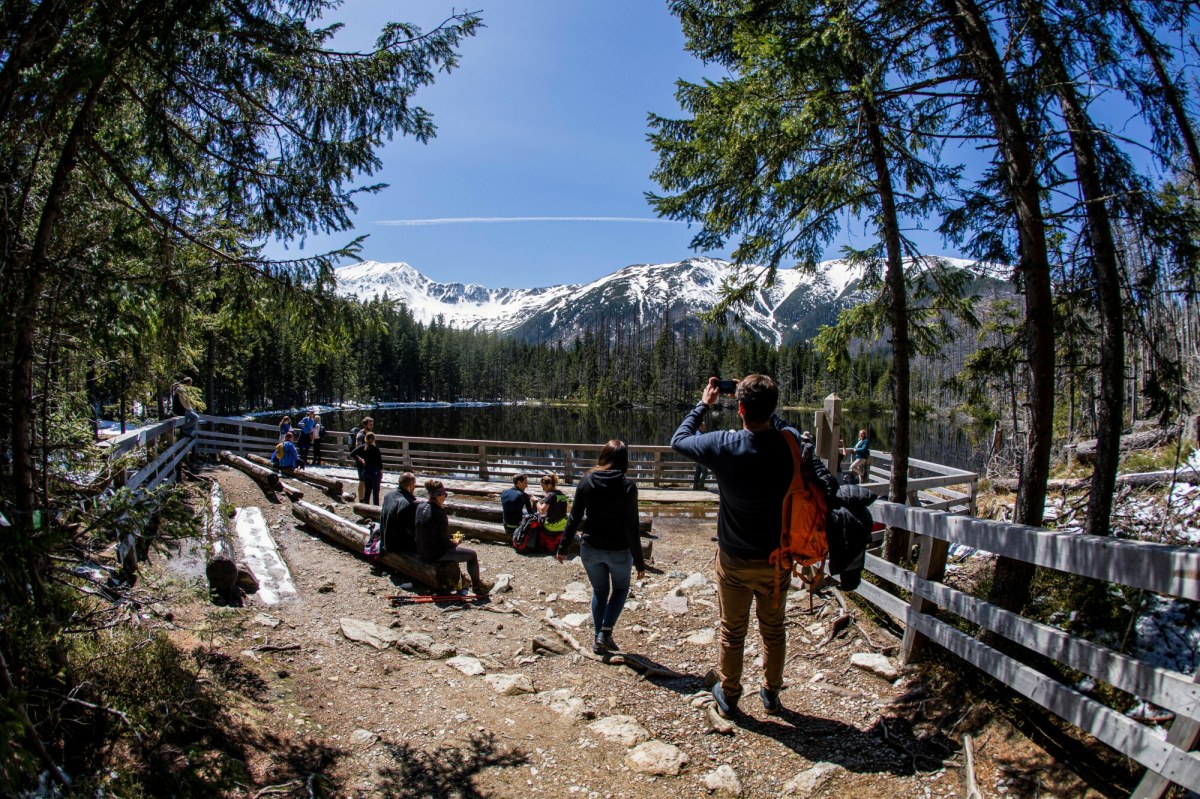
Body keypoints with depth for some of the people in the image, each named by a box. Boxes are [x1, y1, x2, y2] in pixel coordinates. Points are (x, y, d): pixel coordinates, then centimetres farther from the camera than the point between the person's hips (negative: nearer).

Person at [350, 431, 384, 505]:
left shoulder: (363, 447, -1)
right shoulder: (375, 449, -15)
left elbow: (352, 454, 3)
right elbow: (380, 462, -10)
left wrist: (359, 459, 10)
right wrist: (381, 473, -1)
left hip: (366, 471, 5)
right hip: (375, 472, -5)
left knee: (367, 491, 14)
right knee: (375, 491, 2)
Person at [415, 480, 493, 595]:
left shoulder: (420, 507, -2)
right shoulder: (439, 513, -25)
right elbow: (445, 541, -20)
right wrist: (455, 542, 4)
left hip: (421, 552, 9)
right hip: (435, 554, -9)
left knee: (453, 547, 35)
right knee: (472, 554, 3)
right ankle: (477, 585, 21)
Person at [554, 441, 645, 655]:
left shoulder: (586, 482, -5)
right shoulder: (627, 486, -14)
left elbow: (574, 519, -1)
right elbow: (631, 527, -14)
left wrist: (563, 548, 10)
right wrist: (639, 561, -8)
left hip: (590, 549, 3)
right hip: (619, 551, -2)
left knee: (599, 592, 21)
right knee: (621, 589, 22)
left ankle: (599, 640, 24)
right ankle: (605, 632, 8)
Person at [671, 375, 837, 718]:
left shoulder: (723, 445, -24)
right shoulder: (792, 444, -18)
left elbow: (678, 439, -6)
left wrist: (704, 404, 6)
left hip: (734, 560, -2)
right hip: (777, 559, 2)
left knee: (732, 631, 17)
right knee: (773, 629, 22)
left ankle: (728, 696, 33)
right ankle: (771, 694, 38)